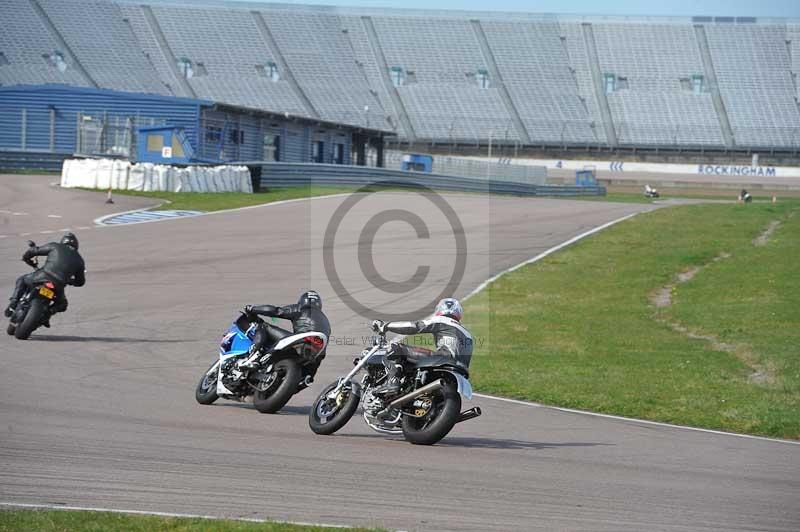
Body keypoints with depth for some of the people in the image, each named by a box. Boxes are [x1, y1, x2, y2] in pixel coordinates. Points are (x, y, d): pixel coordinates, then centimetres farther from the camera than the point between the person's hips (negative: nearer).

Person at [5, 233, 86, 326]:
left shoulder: (55, 246, 14)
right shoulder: (79, 260, 21)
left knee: (21, 280, 27)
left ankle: (13, 303, 6)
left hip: (43, 277, -1)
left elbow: (33, 250, 16)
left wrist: (26, 258, 38)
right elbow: (80, 281, 29)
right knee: (62, 304, 33)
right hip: (58, 287, 2)